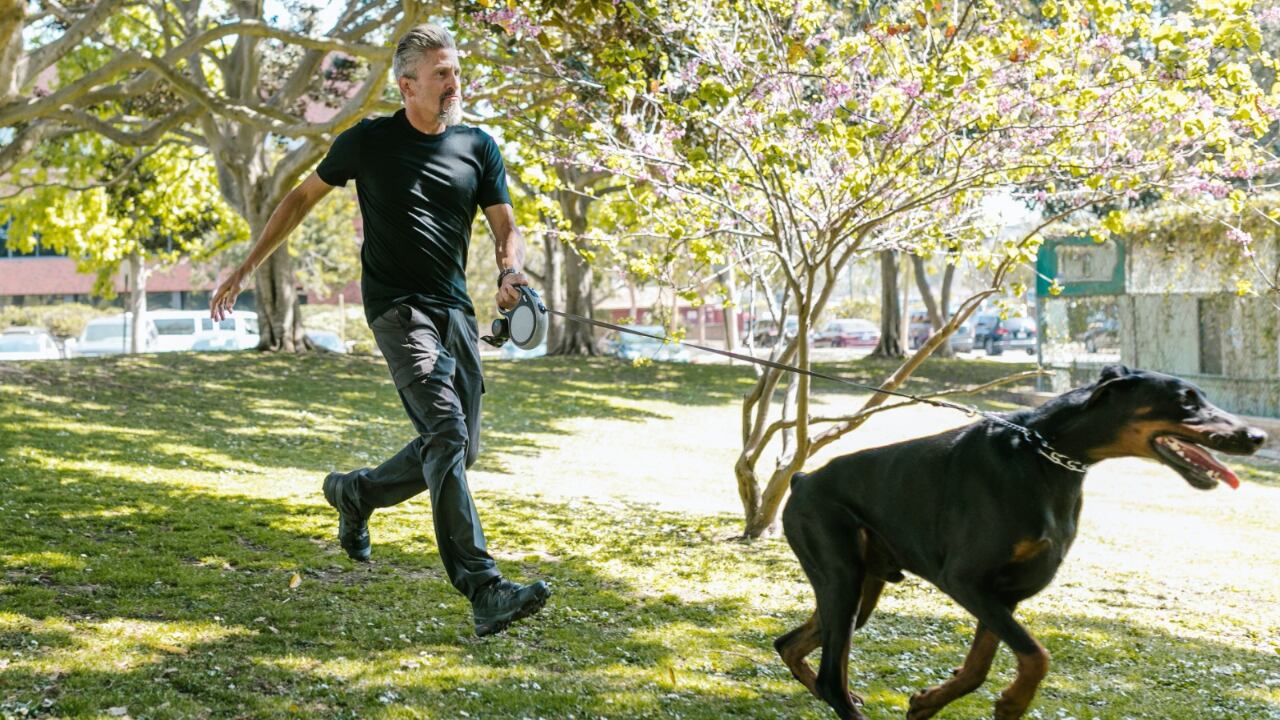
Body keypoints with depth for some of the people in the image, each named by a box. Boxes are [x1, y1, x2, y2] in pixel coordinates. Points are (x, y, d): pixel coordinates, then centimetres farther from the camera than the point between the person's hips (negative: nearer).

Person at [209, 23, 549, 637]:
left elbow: (504, 225, 12)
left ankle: (356, 493, 33)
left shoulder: (477, 147, 11)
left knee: (462, 451, 5)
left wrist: (510, 271, -12)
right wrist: (244, 269, 11)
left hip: (456, 310, 6)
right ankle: (483, 591, -28)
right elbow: (301, 198, 12)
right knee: (446, 431, -21)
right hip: (396, 306, -5)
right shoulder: (369, 142, 2)